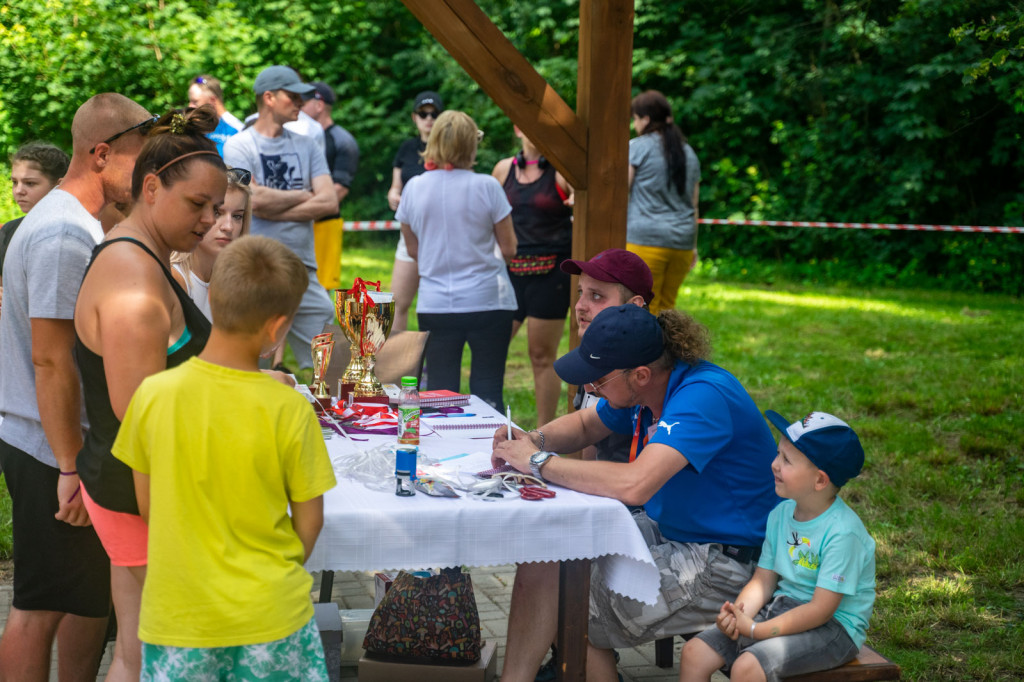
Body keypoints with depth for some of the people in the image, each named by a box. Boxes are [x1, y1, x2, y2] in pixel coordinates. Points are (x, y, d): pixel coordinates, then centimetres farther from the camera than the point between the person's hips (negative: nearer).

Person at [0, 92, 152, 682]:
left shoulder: (80, 224, 13)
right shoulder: (65, 234, -20)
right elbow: (51, 361, -23)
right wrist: (72, 467, -22)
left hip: (78, 445, 10)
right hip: (54, 454, -10)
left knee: (92, 593, 18)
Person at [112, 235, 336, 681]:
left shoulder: (153, 395, -11)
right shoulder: (289, 410, -16)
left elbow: (146, 504, 1)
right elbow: (309, 518, -6)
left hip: (179, 611, 2)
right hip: (269, 611, -2)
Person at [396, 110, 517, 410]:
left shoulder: (414, 188, 1)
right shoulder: (486, 186, -8)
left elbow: (413, 249, 11)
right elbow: (508, 248, -2)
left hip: (435, 304, 2)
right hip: (487, 303, -2)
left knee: (440, 390, 8)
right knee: (487, 393, 2)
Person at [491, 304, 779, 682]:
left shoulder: (703, 396, -27)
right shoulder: (647, 388, 1)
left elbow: (634, 485, -39)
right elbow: (584, 424, 20)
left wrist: (539, 463, -26)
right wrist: (534, 440, -4)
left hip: (721, 563, -9)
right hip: (666, 531, 9)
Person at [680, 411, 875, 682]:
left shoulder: (842, 532, -20)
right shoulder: (781, 514, 5)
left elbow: (821, 609, -22)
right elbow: (763, 580, 7)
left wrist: (756, 630, -22)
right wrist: (739, 613, -15)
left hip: (831, 627, -8)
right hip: (781, 607, 8)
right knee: (694, 653, -5)